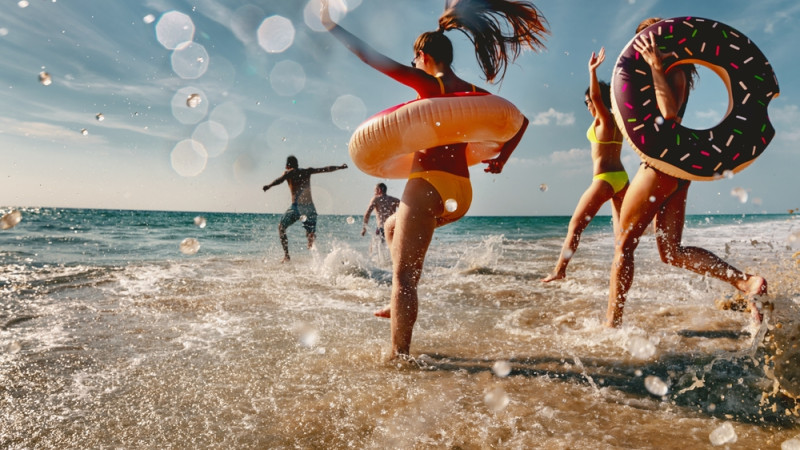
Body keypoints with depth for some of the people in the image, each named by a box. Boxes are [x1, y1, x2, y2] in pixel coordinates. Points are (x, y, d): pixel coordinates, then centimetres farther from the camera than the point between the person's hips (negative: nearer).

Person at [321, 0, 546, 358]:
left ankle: (399, 355, -2)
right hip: (461, 193, 8)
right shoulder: (474, 94, 14)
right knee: (393, 226, 30)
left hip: (429, 184, -8)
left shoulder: (429, 84, -6)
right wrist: (500, 160, 14)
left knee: (403, 276, -3)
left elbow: (371, 56, -7)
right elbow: (520, 121, 18)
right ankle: (401, 303, 26)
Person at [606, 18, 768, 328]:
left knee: (624, 244, -2)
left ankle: (612, 322, 3)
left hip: (662, 164, -10)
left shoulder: (674, 71, -8)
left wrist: (655, 66, -24)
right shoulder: (669, 73, 20)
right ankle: (746, 282, -2)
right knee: (671, 251, 8)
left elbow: (669, 112, -26)